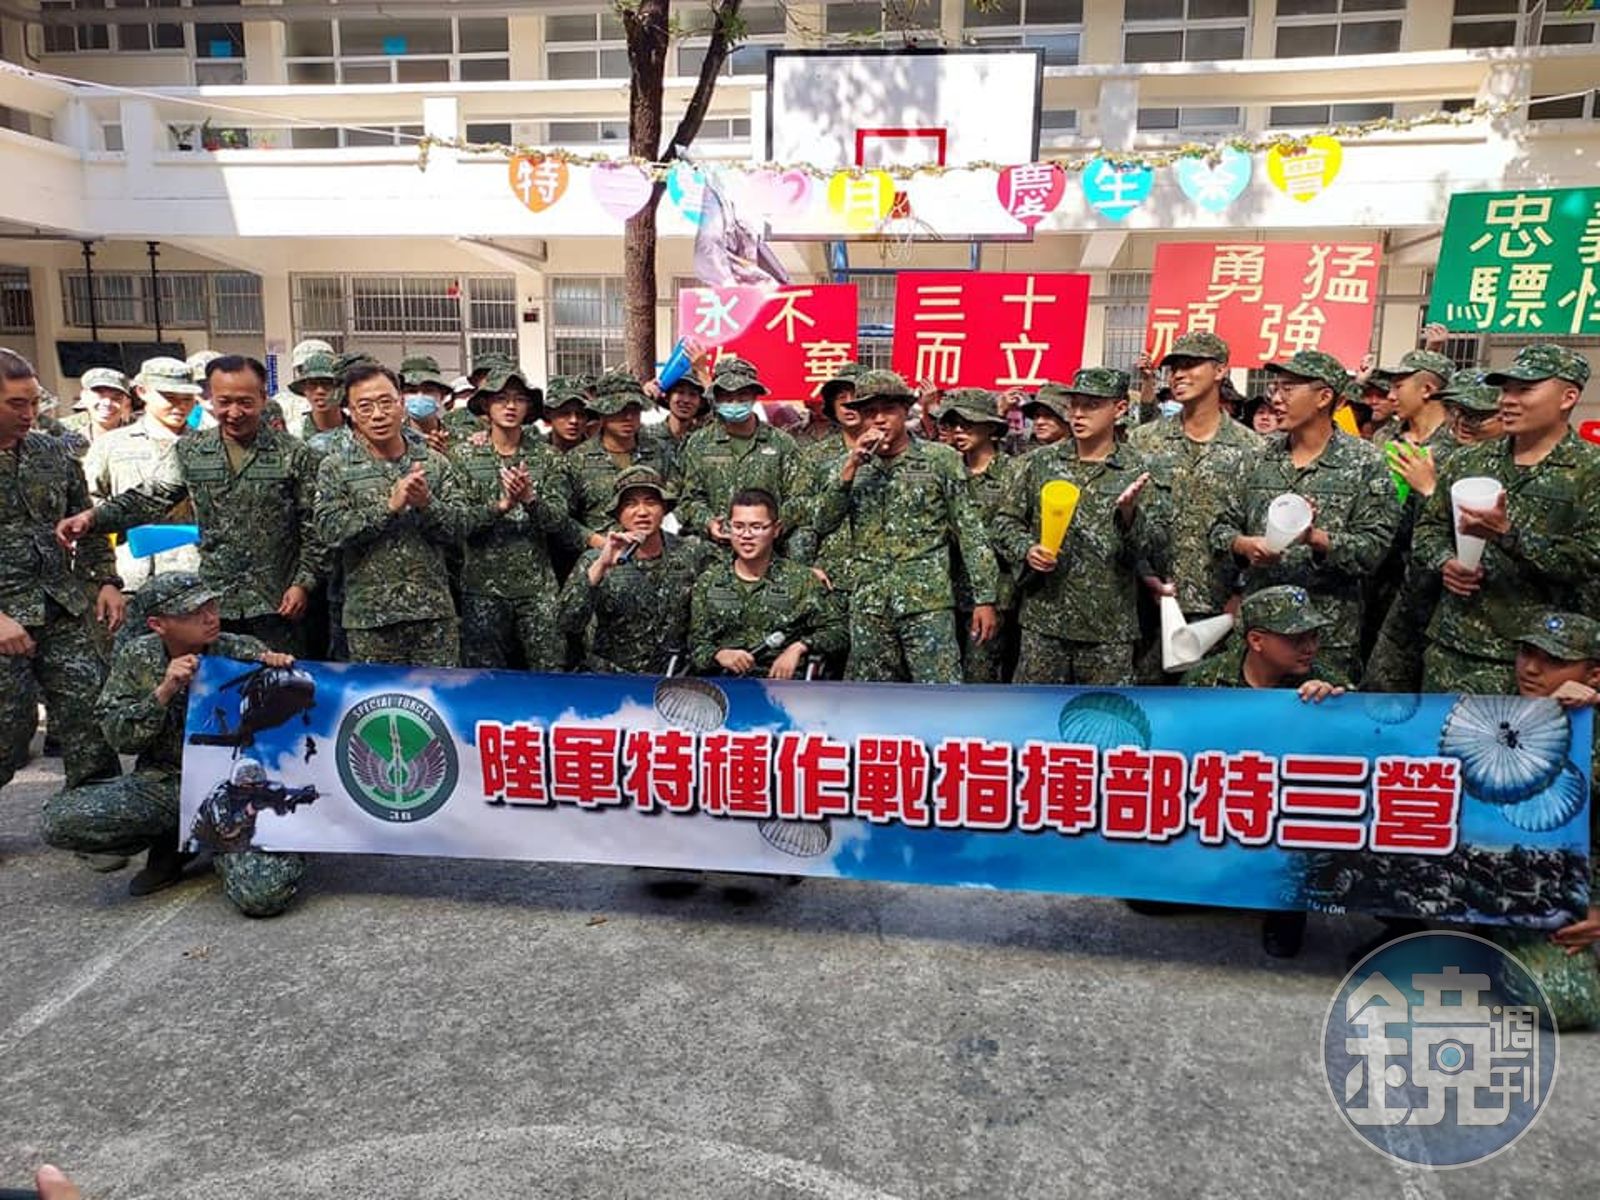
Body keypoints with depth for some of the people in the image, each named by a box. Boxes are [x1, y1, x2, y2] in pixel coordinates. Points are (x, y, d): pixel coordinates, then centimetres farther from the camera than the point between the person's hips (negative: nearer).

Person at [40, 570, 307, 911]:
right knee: (61, 819, -23)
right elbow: (117, 736, 0)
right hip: (164, 784, 3)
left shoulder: (244, 652, -4)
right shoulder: (136, 656, 3)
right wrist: (163, 693, -16)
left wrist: (281, 671, -18)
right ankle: (172, 844, 4)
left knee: (262, 894, -27)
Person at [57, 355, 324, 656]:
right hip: (209, 605, 3)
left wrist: (303, 583, -9)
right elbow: (148, 498, 3)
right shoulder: (189, 452, 6)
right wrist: (91, 517, -14)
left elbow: (315, 529, -3)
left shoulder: (294, 455, -3)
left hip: (275, 606, -2)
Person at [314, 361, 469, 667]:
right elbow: (330, 531, -9)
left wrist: (427, 503, -16)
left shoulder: (434, 463, 8)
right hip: (370, 618, -1)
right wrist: (389, 506, -17)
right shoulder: (336, 467, 3)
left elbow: (459, 527, 2)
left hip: (435, 611, 2)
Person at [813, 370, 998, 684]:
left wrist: (984, 597, -4)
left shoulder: (941, 459, 1)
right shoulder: (851, 464, 10)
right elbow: (823, 523, -2)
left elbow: (970, 531, 0)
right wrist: (852, 465, -11)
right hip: (869, 606, 4)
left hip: (927, 602, -3)